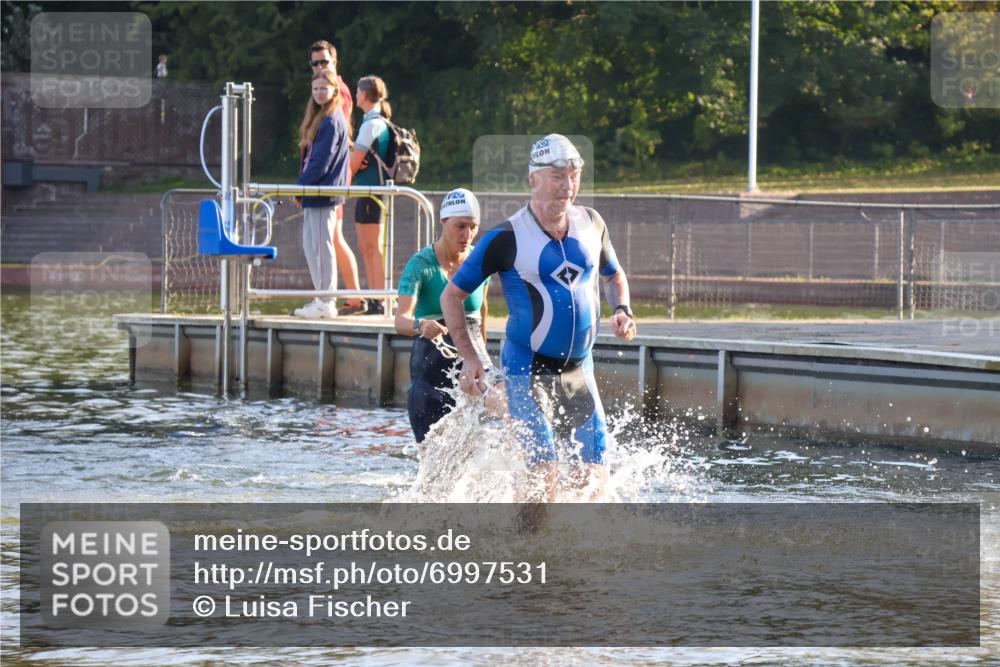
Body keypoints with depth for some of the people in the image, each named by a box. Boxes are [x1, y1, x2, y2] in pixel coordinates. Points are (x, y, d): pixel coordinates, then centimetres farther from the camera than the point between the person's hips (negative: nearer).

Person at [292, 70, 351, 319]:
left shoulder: (331, 122, -13)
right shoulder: (322, 119, 16)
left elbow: (321, 161, -17)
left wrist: (300, 187, -11)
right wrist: (302, 187, 11)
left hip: (323, 193, -10)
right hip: (315, 193, 10)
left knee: (320, 246, -7)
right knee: (311, 245, 13)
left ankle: (325, 304, -5)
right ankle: (322, 299, 18)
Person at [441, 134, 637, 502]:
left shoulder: (591, 223, 3)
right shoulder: (506, 239, -11)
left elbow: (614, 277, 22)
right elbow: (452, 295, -2)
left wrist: (622, 311, 0)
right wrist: (469, 358, -9)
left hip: (579, 371, 5)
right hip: (528, 371, -5)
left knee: (593, 481, 0)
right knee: (545, 479, -17)